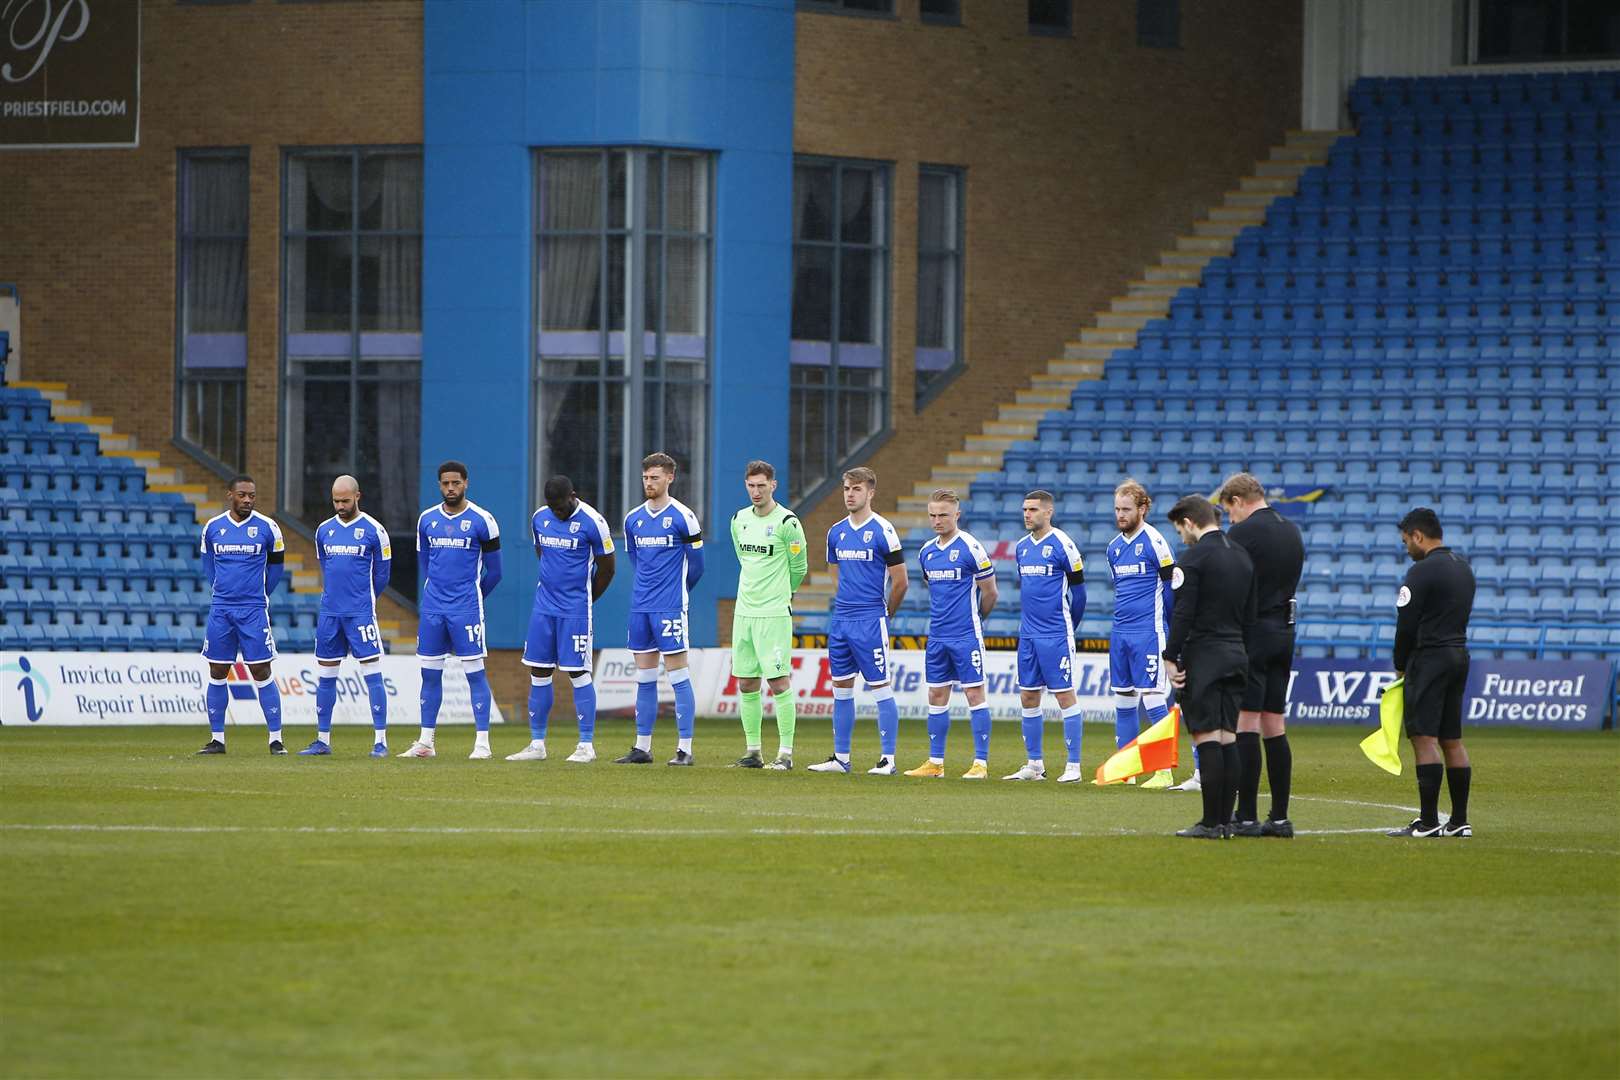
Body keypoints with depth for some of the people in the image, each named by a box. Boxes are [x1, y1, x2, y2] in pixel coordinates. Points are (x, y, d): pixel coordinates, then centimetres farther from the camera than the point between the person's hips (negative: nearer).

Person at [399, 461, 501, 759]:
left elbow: (493, 572, 3)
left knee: (475, 671, -5)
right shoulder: (427, 520, 9)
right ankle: (425, 742, 11)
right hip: (432, 608, 5)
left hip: (466, 608, -4)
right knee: (430, 673, 6)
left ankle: (482, 742, -4)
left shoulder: (482, 520, -4)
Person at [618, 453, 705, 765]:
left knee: (678, 675, -5)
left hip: (670, 608, -6)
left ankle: (685, 749, -4)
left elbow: (695, 564, 0)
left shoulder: (683, 517, -7)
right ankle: (642, 748, 13)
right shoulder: (633, 519, 10)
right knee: (644, 678, 9)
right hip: (640, 607, 6)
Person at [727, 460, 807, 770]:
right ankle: (752, 752, 13)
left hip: (774, 613, -6)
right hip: (744, 612, 6)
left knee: (778, 682, -7)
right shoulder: (739, 520, 10)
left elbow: (799, 568, 2)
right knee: (746, 684, 7)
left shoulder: (787, 522, -9)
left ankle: (786, 752, -3)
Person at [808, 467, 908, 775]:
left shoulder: (882, 531, -9)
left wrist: (884, 614, 5)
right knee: (841, 689, 9)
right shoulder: (836, 532, 10)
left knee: (880, 689, -4)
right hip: (840, 621, 7)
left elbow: (900, 580, -6)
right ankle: (840, 758, 14)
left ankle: (887, 759, -2)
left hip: (870, 622, -7)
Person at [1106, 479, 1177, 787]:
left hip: (1148, 634, -7)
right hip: (1120, 633, 7)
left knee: (1152, 697, -9)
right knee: (1123, 698, 9)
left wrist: (1172, 629, -1)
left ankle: (1164, 771, -7)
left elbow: (1171, 586, -6)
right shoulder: (1114, 546, 12)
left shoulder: (1153, 541, -9)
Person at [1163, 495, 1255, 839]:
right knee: (1228, 738, 9)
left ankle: (1211, 822, -8)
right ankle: (1225, 820, 9)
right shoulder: (1243, 558, 14)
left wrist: (1171, 657, -11)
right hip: (1236, 656, 7)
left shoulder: (1193, 558, -10)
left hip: (1203, 657, -7)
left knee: (1207, 739, -7)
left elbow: (1183, 614, -15)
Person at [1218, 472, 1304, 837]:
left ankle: (1246, 816, -8)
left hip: (1250, 633, -8)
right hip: (1284, 631, 8)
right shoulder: (1292, 532, 14)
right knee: (1274, 725, 10)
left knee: (1246, 724, -6)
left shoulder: (1242, 534, -12)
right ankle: (1280, 817, 9)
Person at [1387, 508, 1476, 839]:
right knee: (1451, 739, 11)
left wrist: (1400, 666, 1)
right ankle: (1459, 821, 11)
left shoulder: (1422, 572, -13)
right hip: (1459, 655, 9)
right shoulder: (1463, 567, 14)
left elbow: (1406, 625, -14)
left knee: (1424, 737, -9)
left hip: (1430, 658, -9)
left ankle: (1428, 822, -14)